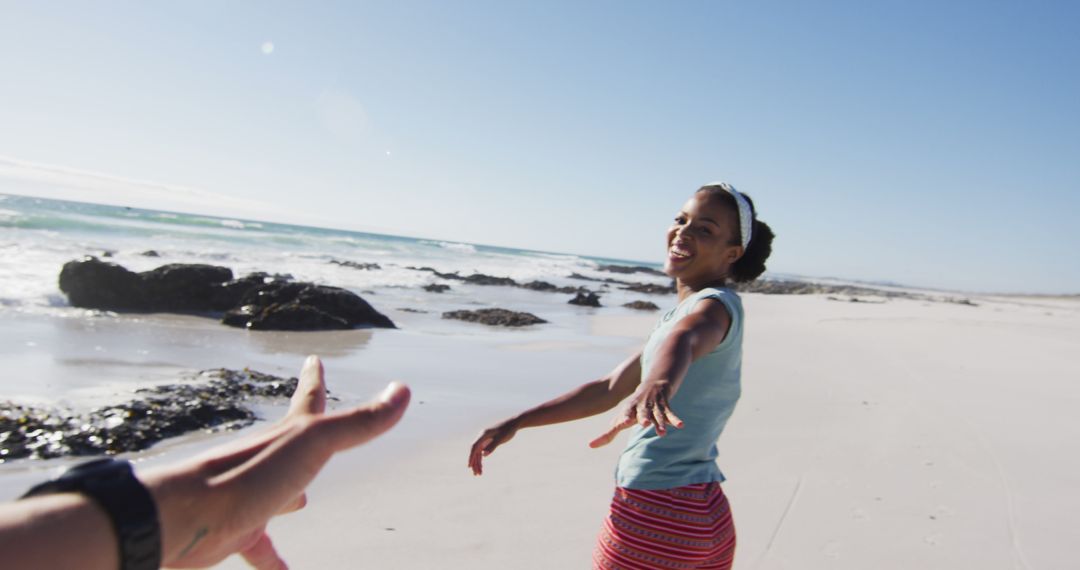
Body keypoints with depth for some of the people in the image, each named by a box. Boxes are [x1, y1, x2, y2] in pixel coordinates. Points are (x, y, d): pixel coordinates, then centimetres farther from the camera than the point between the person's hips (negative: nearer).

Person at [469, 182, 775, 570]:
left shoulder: (715, 305, -14)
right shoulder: (681, 314, 13)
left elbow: (683, 340, -40)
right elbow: (609, 389, 14)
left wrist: (657, 384, -62)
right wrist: (516, 423, 11)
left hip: (653, 514, -8)